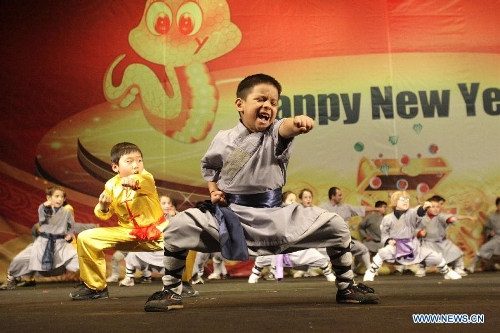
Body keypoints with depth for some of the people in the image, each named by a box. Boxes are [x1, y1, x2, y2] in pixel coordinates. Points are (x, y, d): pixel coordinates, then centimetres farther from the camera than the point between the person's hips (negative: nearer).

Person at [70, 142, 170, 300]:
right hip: (127, 233, 3)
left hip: (156, 229, -3)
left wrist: (133, 181, -65)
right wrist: (103, 207, -21)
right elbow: (104, 215, 3)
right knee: (86, 238, -11)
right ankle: (95, 286, 7)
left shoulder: (146, 178, -15)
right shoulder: (111, 185, -5)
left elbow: (145, 182, -42)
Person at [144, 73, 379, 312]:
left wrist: (296, 123, -58)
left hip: (274, 214, 0)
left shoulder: (275, 134, -8)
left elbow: (285, 128, -34)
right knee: (177, 228, -16)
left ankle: (346, 287, 16)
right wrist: (213, 190, -2)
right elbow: (208, 166, 15)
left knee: (336, 227, -8)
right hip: (231, 214, 0)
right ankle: (171, 291, 8)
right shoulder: (224, 139, -4)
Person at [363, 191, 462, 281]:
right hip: (396, 245, -2)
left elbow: (418, 212, -32)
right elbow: (384, 233, 7)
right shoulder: (388, 218, -5)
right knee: (383, 252, -33)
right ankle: (370, 273, -16)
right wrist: (388, 240, -13)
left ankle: (447, 272, 32)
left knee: (435, 256, 1)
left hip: (412, 245, 2)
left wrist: (424, 207, -54)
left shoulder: (410, 213, -8)